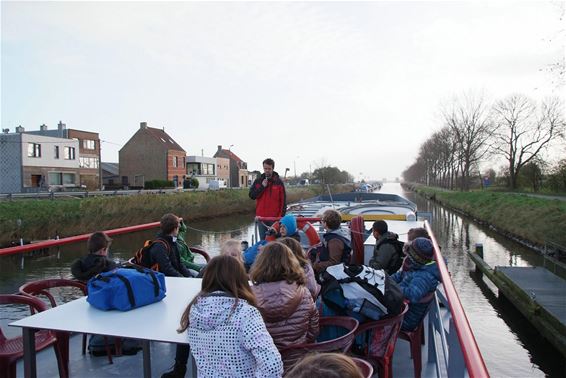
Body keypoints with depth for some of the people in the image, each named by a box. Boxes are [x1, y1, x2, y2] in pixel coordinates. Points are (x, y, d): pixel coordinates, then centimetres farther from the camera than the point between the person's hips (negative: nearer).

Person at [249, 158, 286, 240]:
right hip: (261, 216, 2)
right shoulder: (258, 181, 7)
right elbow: (252, 196, 0)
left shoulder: (278, 182, 0)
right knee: (263, 240, 9)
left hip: (274, 217, -2)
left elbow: (283, 200, -2)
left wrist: (281, 216, -9)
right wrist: (262, 186, -11)